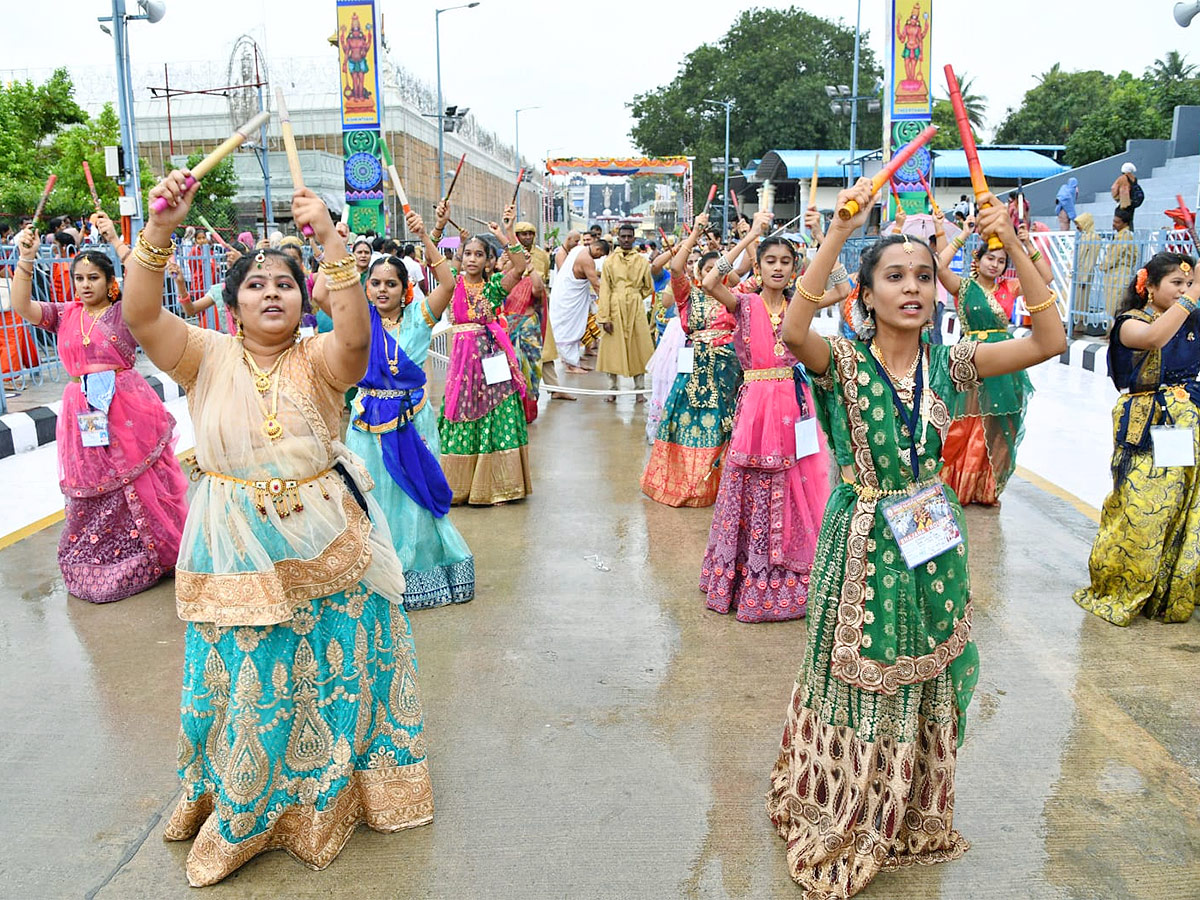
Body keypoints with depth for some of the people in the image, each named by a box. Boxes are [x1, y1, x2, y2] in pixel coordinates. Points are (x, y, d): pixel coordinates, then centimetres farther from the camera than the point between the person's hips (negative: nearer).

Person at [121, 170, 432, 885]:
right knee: (247, 682, 10)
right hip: (237, 553, 0)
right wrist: (160, 228, -28)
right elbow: (140, 314, -17)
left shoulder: (319, 359, -4)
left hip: (325, 552, 0)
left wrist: (330, 239, -34)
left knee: (334, 670, 11)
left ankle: (330, 793, 36)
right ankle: (244, 810, 36)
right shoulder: (208, 357, -1)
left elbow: (356, 334, -26)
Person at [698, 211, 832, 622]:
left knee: (798, 486, 5)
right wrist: (750, 236, -12)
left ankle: (793, 579, 17)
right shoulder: (745, 304, 0)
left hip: (795, 403, 3)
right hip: (756, 402, -3)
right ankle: (752, 577, 14)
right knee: (754, 488, 1)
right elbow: (710, 282, -17)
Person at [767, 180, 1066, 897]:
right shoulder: (843, 360, -12)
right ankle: (841, 827, 32)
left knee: (925, 684, 17)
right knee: (859, 682, 9)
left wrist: (1015, 248, -18)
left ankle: (913, 820, 40)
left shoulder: (948, 364, -1)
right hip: (864, 539, -3)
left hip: (933, 540, 4)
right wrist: (839, 232, -38)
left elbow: (1050, 341, -10)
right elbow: (793, 332, -34)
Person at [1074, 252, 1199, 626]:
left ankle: (1170, 592, 20)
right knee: (1139, 508, -7)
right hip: (1145, 427, -5)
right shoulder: (1131, 322, -6)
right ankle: (1117, 590, 10)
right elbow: (1154, 336, -28)